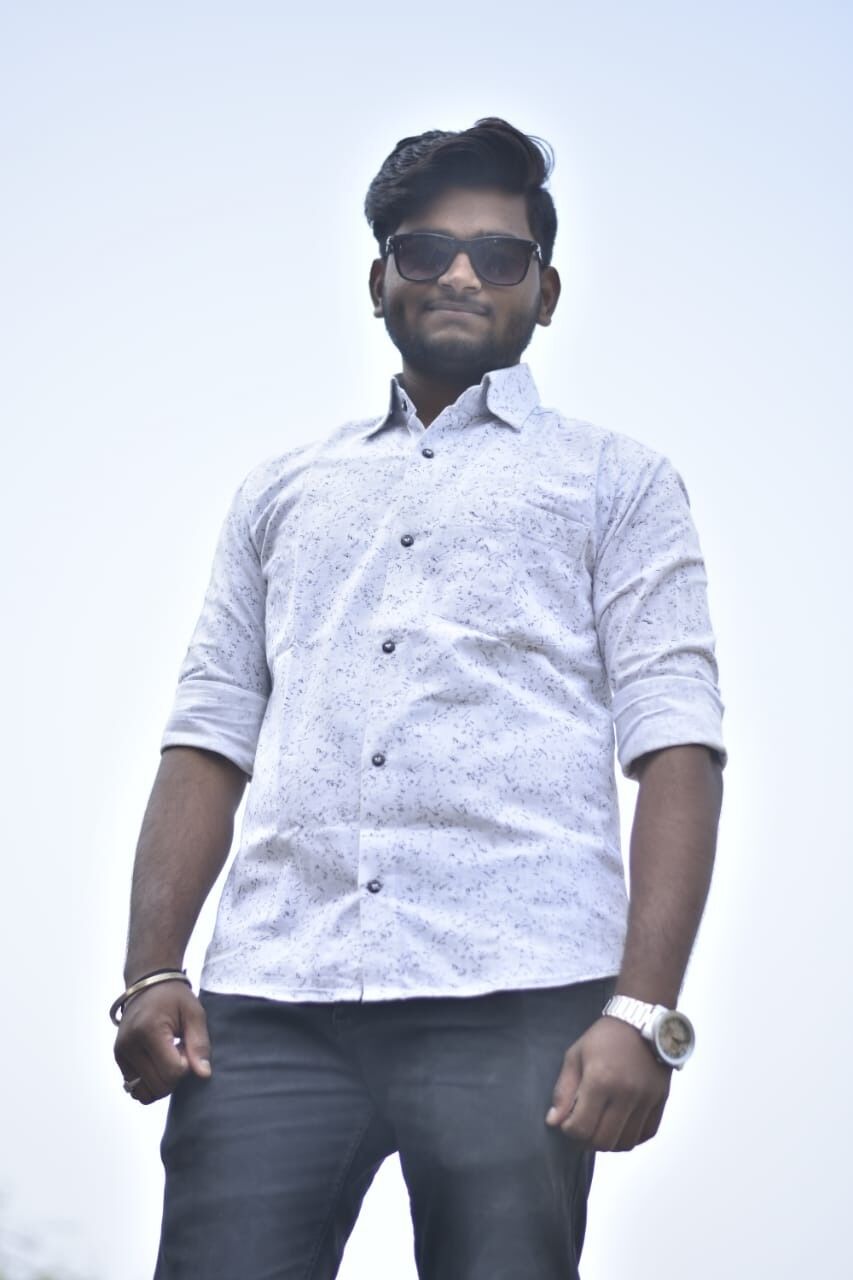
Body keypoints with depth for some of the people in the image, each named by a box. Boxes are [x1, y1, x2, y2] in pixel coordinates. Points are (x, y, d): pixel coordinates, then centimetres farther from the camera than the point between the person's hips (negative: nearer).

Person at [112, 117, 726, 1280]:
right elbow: (210, 738, 18)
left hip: (514, 1008, -2)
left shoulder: (617, 484, 15)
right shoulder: (283, 493, 25)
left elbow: (676, 749, 3)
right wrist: (152, 970, 3)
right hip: (267, 1006, 3)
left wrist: (644, 1011, -10)